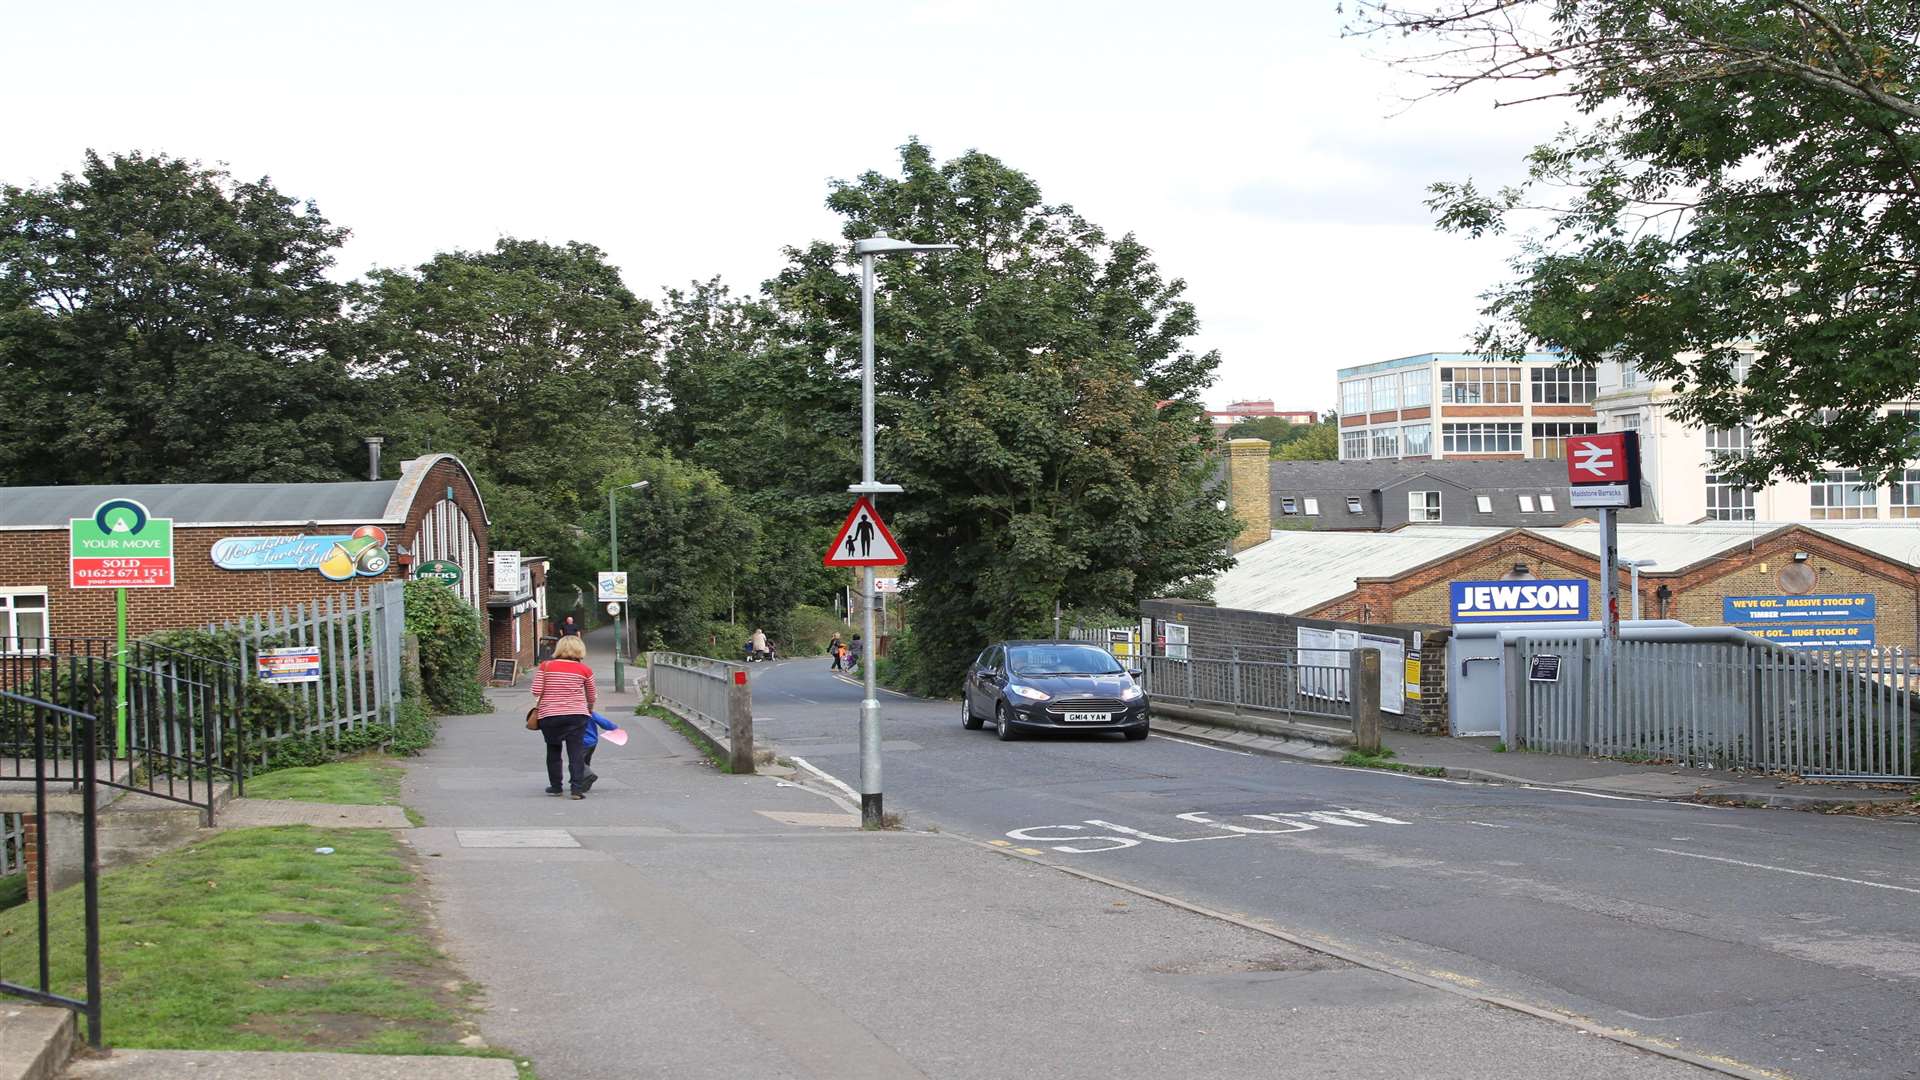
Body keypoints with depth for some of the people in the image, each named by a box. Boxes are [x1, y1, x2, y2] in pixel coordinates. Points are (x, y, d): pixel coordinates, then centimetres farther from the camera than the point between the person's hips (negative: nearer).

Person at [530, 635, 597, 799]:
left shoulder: (545, 667, -1)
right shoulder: (584, 670, 0)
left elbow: (536, 692, -7)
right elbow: (592, 696, 9)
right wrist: (589, 709, 29)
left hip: (549, 716, 1)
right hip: (576, 715, -1)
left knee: (553, 751, 17)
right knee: (576, 752, 1)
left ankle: (555, 786, 22)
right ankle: (577, 788, -8)